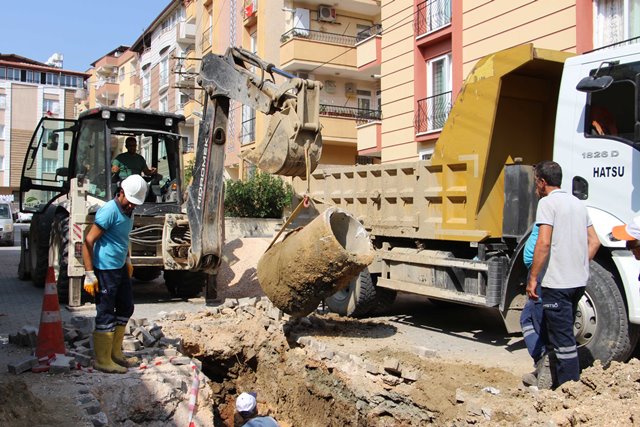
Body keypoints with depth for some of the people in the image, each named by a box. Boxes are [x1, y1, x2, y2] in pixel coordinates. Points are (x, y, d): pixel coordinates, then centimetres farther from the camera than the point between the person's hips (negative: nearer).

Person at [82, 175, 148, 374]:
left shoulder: (128, 211, 9)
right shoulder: (109, 211, -19)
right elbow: (88, 242, -20)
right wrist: (89, 274, -22)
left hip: (120, 268, 10)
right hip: (105, 270, -10)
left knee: (126, 308, 16)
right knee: (106, 315, -2)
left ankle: (115, 353, 29)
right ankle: (103, 361, 8)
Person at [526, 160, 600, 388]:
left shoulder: (547, 202, -10)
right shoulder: (578, 203, 15)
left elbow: (544, 243, -19)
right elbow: (594, 242, 16)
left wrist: (532, 278, -15)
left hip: (557, 282, -9)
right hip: (579, 281, 9)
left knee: (562, 338, -3)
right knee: (563, 332, 21)